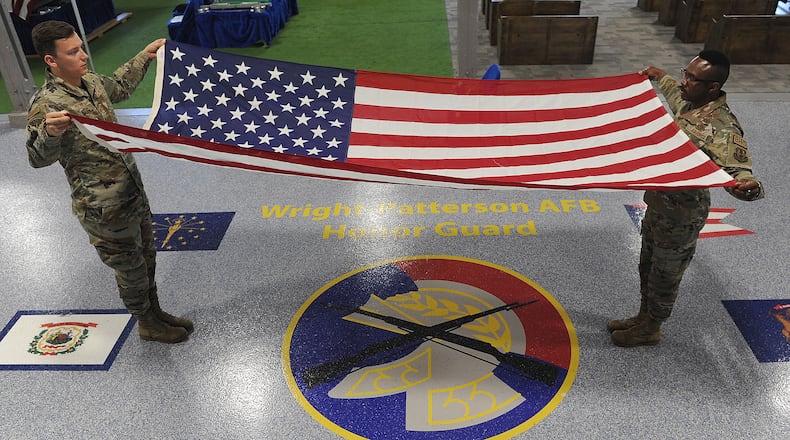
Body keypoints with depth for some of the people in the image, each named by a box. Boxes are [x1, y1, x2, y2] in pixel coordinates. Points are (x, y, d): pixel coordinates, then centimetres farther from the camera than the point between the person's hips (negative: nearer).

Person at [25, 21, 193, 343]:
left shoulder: (90, 81, 3)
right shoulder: (46, 104, -22)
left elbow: (119, 86, 26)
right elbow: (38, 158, -32)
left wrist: (145, 56, 29)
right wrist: (49, 133, -53)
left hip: (132, 191, 8)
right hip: (105, 209, -8)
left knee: (146, 258, 22)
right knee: (131, 269, 10)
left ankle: (155, 312, 43)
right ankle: (147, 323, 33)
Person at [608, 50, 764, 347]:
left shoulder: (723, 129, -30)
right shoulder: (687, 102, -3)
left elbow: (738, 171, -39)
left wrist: (749, 186, -62)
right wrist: (660, 77, 36)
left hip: (681, 217, -9)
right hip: (658, 203, 9)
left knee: (665, 276, 13)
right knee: (647, 267, 25)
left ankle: (650, 329, 35)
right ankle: (643, 317, 45)